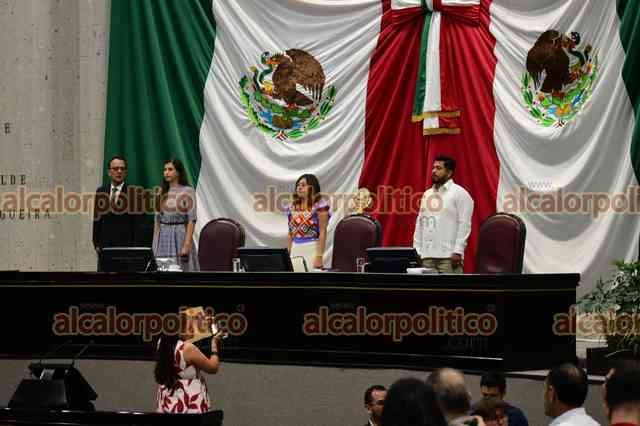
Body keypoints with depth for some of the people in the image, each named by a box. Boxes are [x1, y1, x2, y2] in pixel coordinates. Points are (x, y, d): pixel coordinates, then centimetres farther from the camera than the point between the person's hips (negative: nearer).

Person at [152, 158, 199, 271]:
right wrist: (154, 243, 8)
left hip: (180, 236, -5)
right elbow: (157, 220, 14)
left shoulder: (187, 191, -4)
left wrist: (187, 244, -17)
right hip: (163, 237, 5)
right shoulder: (162, 193, 11)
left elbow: (191, 220, -9)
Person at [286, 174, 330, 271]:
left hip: (312, 249, -6)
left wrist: (319, 256, -14)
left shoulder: (319, 205, -4)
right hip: (295, 251, 6)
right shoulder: (292, 207, 13)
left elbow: (322, 233, -8)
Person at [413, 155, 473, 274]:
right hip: (427, 255, 7)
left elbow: (464, 225, -9)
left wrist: (458, 251, -16)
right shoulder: (427, 194, 18)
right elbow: (420, 224, 19)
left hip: (449, 256, -6)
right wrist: (416, 250, 11)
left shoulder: (460, 193, -3)